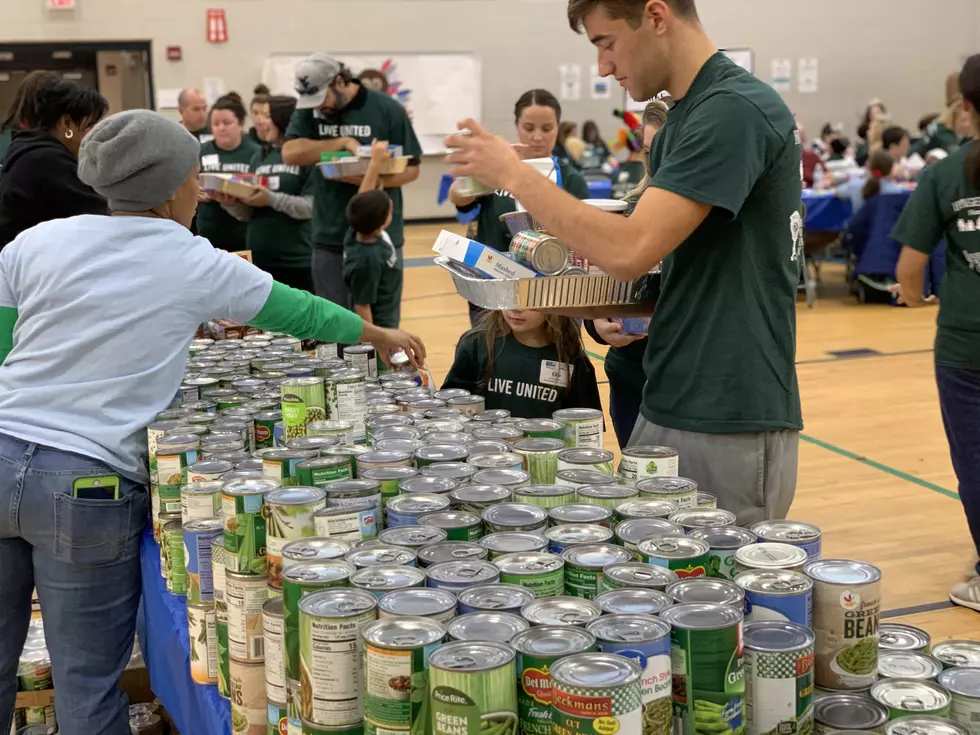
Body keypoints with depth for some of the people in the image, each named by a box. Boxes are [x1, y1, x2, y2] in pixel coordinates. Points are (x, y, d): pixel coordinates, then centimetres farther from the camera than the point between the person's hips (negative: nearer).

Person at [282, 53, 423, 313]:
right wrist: (343, 142, -18)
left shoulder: (387, 109, -5)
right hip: (330, 238, 3)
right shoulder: (308, 111, 4)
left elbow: (411, 167, -3)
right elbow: (291, 153, -11)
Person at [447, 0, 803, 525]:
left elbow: (629, 251, -24)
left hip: (729, 428, -9)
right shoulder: (682, 119, 13)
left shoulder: (735, 111, -17)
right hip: (667, 413, 9)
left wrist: (514, 175, -13)